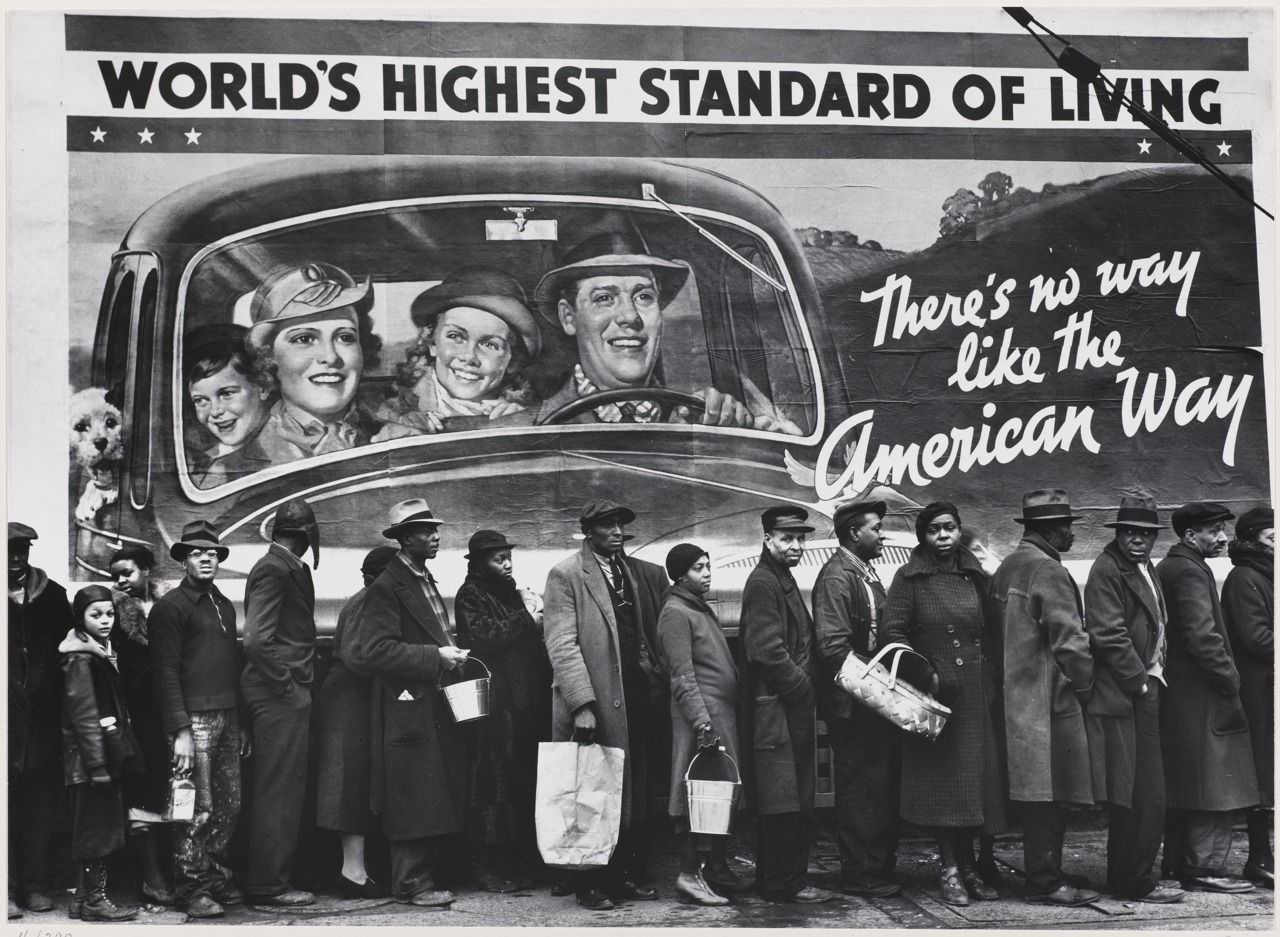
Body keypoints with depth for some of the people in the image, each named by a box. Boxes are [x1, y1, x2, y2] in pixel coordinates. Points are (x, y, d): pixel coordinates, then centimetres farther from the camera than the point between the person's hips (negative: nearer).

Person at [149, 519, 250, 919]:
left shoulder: (224, 605, 19)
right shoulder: (171, 606, -4)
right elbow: (166, 671, -10)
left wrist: (241, 723, 17)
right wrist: (180, 731, -16)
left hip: (227, 717, 7)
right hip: (194, 718, -7)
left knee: (229, 805, 7)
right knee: (199, 807, -6)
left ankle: (216, 877, 18)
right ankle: (192, 889, 2)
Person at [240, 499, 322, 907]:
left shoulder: (288, 568, 15)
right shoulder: (274, 570, -15)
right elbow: (257, 640, -22)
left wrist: (300, 682, 12)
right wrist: (287, 686, -17)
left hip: (286, 695, 10)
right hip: (281, 694, -10)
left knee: (282, 792, 15)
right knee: (279, 792, -4)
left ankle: (269, 878, 23)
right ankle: (268, 885, 2)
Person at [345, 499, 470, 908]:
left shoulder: (426, 582, 19)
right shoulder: (387, 587, -11)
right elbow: (374, 649, -19)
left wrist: (451, 653, 11)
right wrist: (435, 658, -19)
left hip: (438, 706, 9)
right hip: (409, 707, -9)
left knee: (439, 798, 9)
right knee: (415, 800, -7)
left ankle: (430, 876, 15)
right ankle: (412, 883, -1)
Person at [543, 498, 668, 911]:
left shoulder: (645, 574, 13)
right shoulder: (565, 575, -3)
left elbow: (655, 633, 15)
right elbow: (561, 644, -10)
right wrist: (582, 704, -18)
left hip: (634, 702, 5)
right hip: (591, 707, -5)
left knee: (634, 796, 6)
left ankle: (626, 873, 15)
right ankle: (589, 884, 7)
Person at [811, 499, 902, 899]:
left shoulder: (866, 573, 18)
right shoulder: (837, 575, -12)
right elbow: (832, 643, -20)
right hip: (852, 702, -9)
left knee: (882, 785, 12)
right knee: (861, 786, -5)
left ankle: (879, 867, 20)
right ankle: (859, 874, 2)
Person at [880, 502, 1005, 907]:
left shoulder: (974, 575, 11)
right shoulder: (909, 578, -2)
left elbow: (989, 632, 15)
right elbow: (892, 632, -8)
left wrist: (994, 677, 5)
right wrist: (924, 672, -15)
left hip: (977, 693, 4)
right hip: (936, 693, -4)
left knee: (976, 778, 6)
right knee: (943, 782, -3)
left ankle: (968, 867, 14)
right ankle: (949, 871, 4)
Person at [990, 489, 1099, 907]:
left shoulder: (1007, 567, 15)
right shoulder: (1049, 572, -15)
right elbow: (1070, 641, -19)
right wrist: (1086, 685, -5)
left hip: (1016, 697, 10)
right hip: (1050, 700, -9)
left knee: (1038, 798, 13)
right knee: (1049, 795, -5)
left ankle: (1042, 873, 18)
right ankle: (1047, 881, -2)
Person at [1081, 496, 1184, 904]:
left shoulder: (1145, 568, 18)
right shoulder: (1106, 570, -12)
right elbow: (1108, 635, -18)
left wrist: (1153, 671, 13)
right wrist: (1141, 681, -14)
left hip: (1143, 691, 10)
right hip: (1122, 698, -10)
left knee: (1134, 797, 14)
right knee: (1143, 796, -8)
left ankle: (1124, 878, 21)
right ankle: (1138, 882, -1)